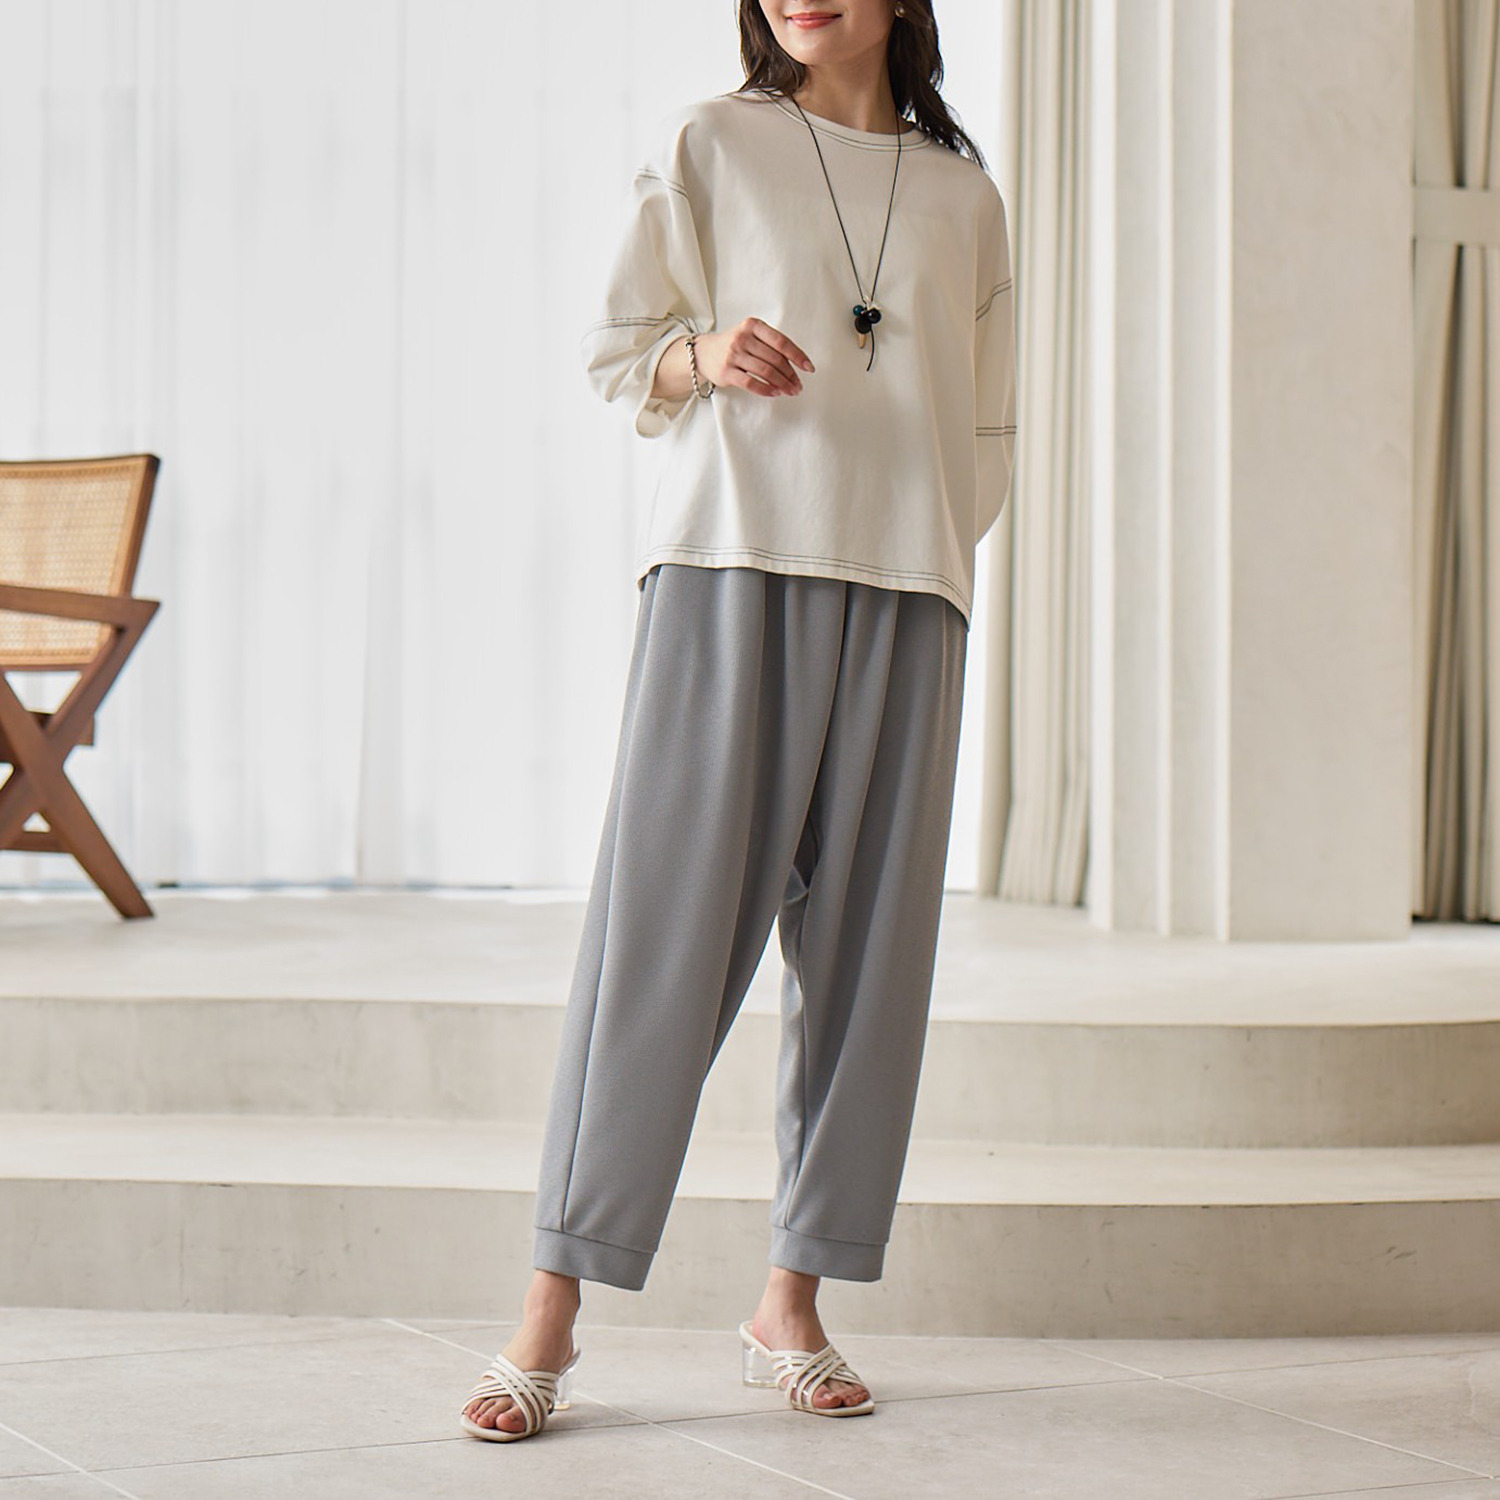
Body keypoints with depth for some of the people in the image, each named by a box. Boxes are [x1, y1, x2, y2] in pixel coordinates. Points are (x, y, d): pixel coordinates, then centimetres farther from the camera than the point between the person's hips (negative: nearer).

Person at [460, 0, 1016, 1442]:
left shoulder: (963, 196, 16)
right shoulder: (706, 145, 8)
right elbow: (615, 354, 7)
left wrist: (933, 537, 6)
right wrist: (706, 357, -12)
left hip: (905, 590, 3)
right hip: (729, 562, -3)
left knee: (865, 935, 1)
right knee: (665, 916, -9)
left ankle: (794, 1303, 10)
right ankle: (552, 1310, -5)